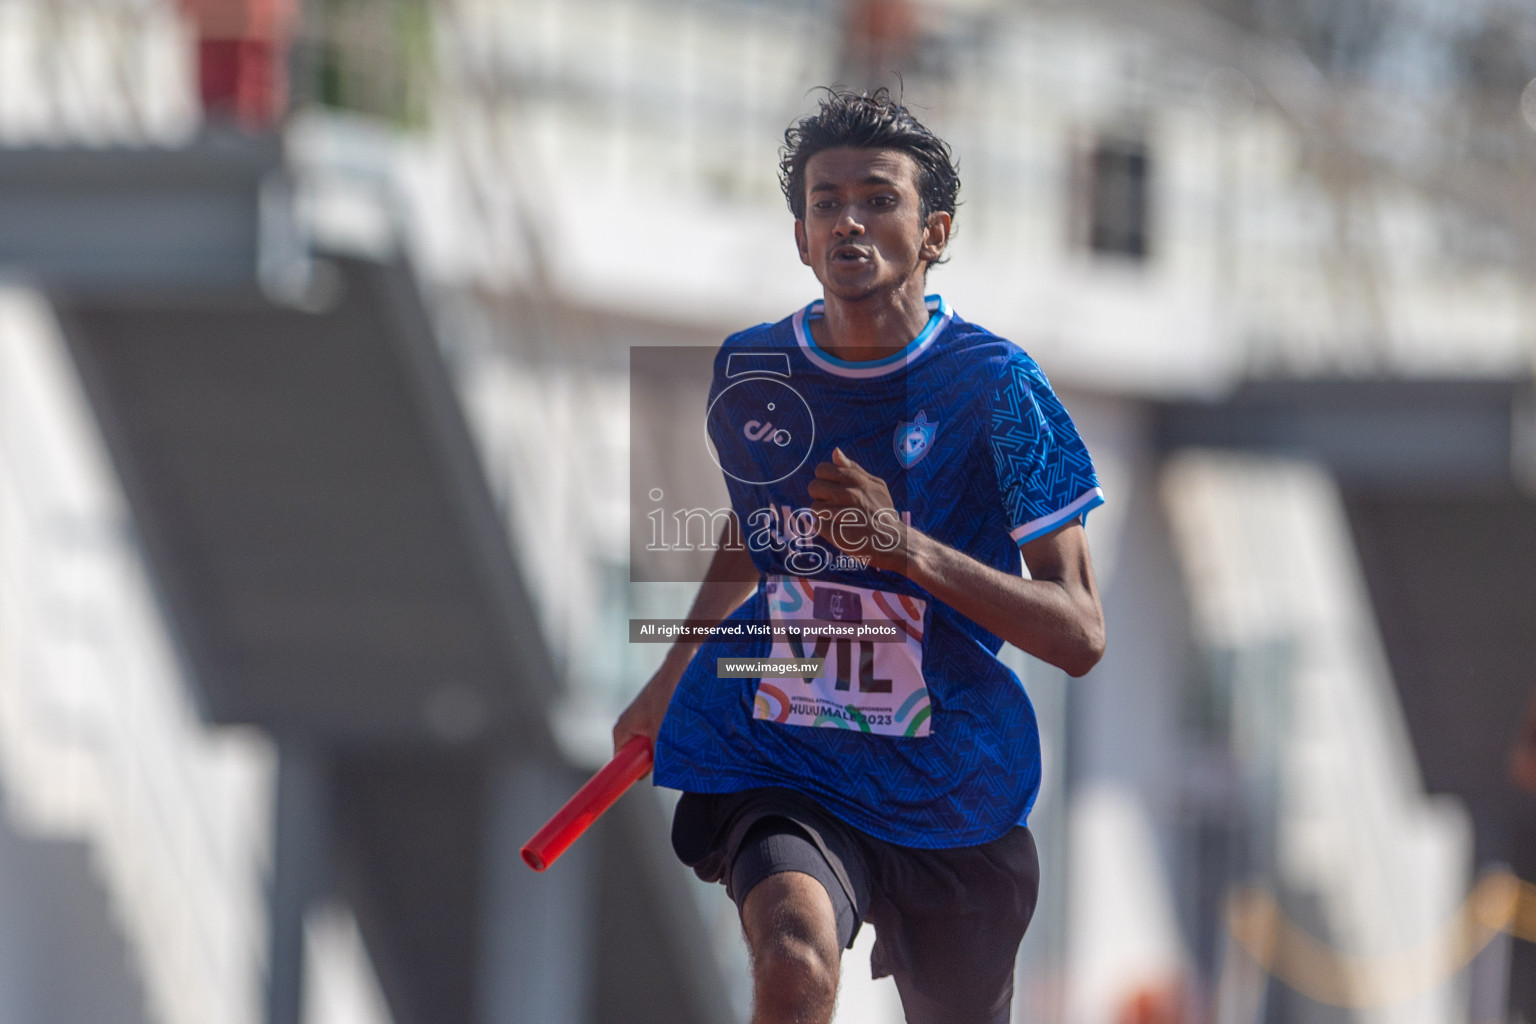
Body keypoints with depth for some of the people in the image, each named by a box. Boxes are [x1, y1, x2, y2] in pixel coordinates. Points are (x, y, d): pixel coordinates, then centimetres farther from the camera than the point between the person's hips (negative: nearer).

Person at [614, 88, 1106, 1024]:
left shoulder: (996, 386, -9)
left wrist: (910, 550, -26)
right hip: (775, 768, 0)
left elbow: (1082, 637, -13)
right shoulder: (750, 372, 2)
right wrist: (671, 679, 32)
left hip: (951, 791, 0)